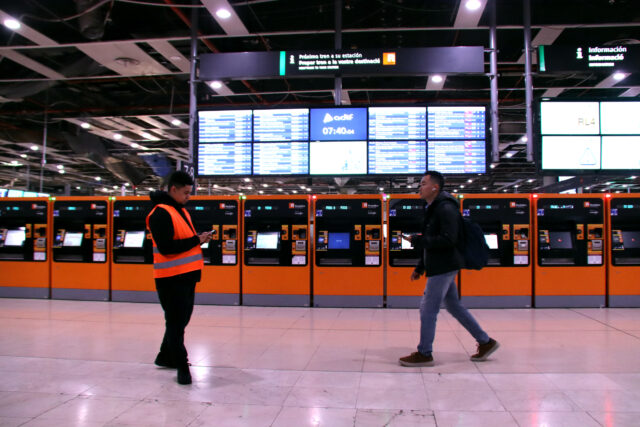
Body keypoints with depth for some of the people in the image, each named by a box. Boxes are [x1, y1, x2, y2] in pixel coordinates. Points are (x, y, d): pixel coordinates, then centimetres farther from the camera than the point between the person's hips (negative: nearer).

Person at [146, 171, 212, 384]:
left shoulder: (182, 211, 16)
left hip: (186, 276, 10)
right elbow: (166, 247, -23)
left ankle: (166, 357, 35)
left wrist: (200, 239, 5)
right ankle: (181, 367, 8)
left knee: (181, 319, 18)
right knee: (176, 323, -2)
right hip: (171, 278, -10)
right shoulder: (160, 214, -14)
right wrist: (196, 240, -18)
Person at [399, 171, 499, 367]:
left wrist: (416, 240, -22)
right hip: (440, 267, 10)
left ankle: (424, 354, 8)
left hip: (444, 267, -10)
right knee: (454, 306, 16)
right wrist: (420, 268, 20)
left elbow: (448, 240, -26)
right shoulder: (433, 209, 16)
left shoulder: (446, 209, -16)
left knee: (428, 308, -4)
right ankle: (485, 342, 27)